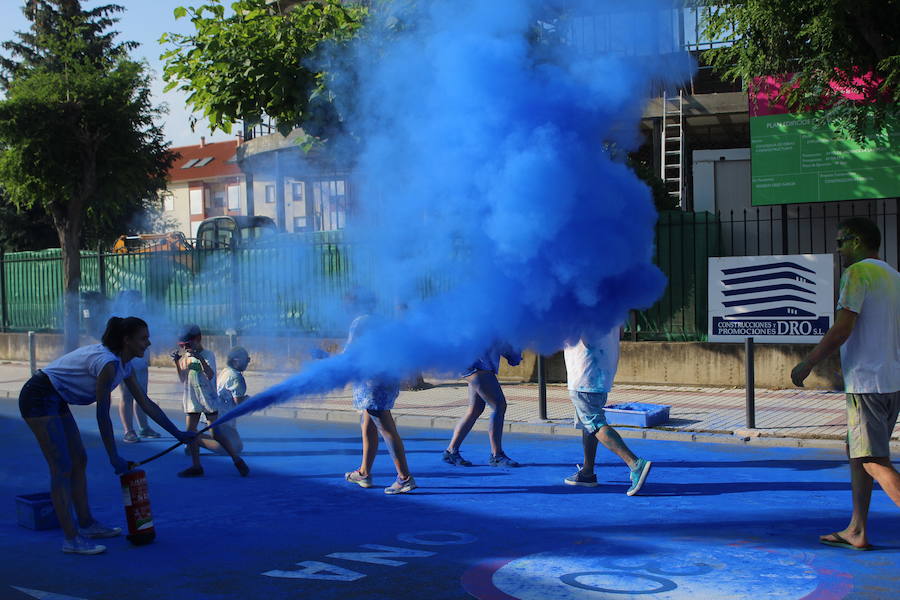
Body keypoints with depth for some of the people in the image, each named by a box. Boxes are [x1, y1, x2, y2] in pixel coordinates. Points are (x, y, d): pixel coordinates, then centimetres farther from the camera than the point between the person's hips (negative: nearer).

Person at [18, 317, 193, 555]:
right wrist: (114, 458, -16)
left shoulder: (124, 365, 4)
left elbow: (146, 404, 10)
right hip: (39, 398, -10)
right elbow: (103, 415, -22)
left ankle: (86, 524, 23)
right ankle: (71, 539, -7)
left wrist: (178, 434, 11)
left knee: (79, 461, 13)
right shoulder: (107, 363, -24)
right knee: (62, 467, -10)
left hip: (56, 401, 10)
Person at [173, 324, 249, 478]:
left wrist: (200, 359, -33)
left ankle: (237, 460, 7)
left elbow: (210, 375, -22)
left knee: (216, 433, -5)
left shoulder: (208, 355, -9)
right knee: (190, 432, 1)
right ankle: (196, 466, 9)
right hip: (191, 400, 6)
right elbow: (183, 379, 8)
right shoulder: (186, 357, 8)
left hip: (208, 399, -6)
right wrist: (177, 362, -4)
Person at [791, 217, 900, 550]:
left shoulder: (858, 272, -11)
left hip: (868, 382, -9)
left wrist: (806, 365, -11)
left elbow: (842, 329, -18)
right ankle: (856, 532, 22)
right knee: (857, 452, 17)